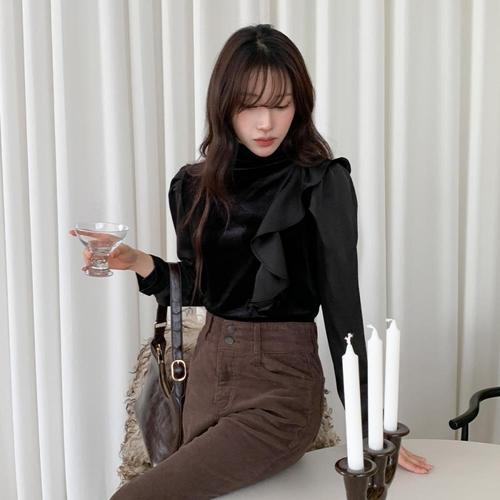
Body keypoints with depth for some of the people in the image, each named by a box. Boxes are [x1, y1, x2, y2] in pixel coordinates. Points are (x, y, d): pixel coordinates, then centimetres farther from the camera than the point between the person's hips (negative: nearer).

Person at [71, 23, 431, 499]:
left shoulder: (322, 184, -12)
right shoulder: (194, 185, 2)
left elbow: (342, 303, -12)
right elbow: (196, 289, 11)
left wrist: (368, 424, -11)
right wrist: (140, 264, -8)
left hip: (281, 386, -5)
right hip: (207, 370, 6)